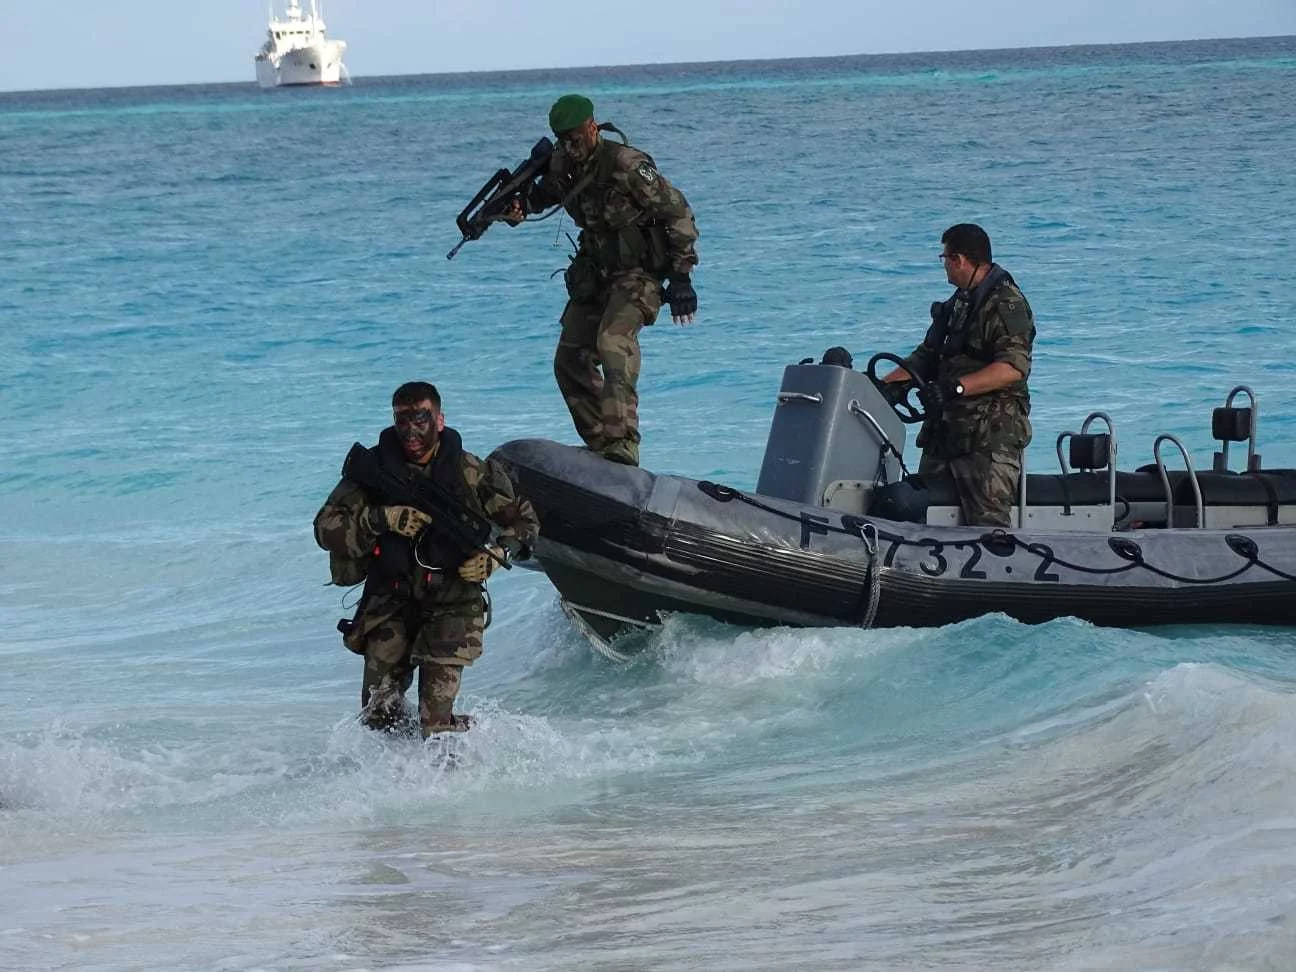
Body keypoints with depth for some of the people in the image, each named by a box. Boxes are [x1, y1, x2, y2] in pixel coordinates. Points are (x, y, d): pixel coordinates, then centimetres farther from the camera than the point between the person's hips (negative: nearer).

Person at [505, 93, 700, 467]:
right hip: (593, 274, 8)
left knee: (613, 341, -31)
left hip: (639, 272, -8)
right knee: (570, 360, 8)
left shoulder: (626, 166, -22)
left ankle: (622, 449, -38)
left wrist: (681, 277, -18)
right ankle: (601, 446, 22)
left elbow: (678, 214, -17)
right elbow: (545, 192, 25)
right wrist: (519, 206, 2)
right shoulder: (562, 166, 0)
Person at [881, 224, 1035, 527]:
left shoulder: (1006, 303, -9)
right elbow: (927, 357, 24)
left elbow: (1014, 367, -21)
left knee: (988, 524, -17)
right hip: (946, 430, 9)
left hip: (992, 435, -9)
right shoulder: (957, 304, 21)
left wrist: (957, 387, -28)